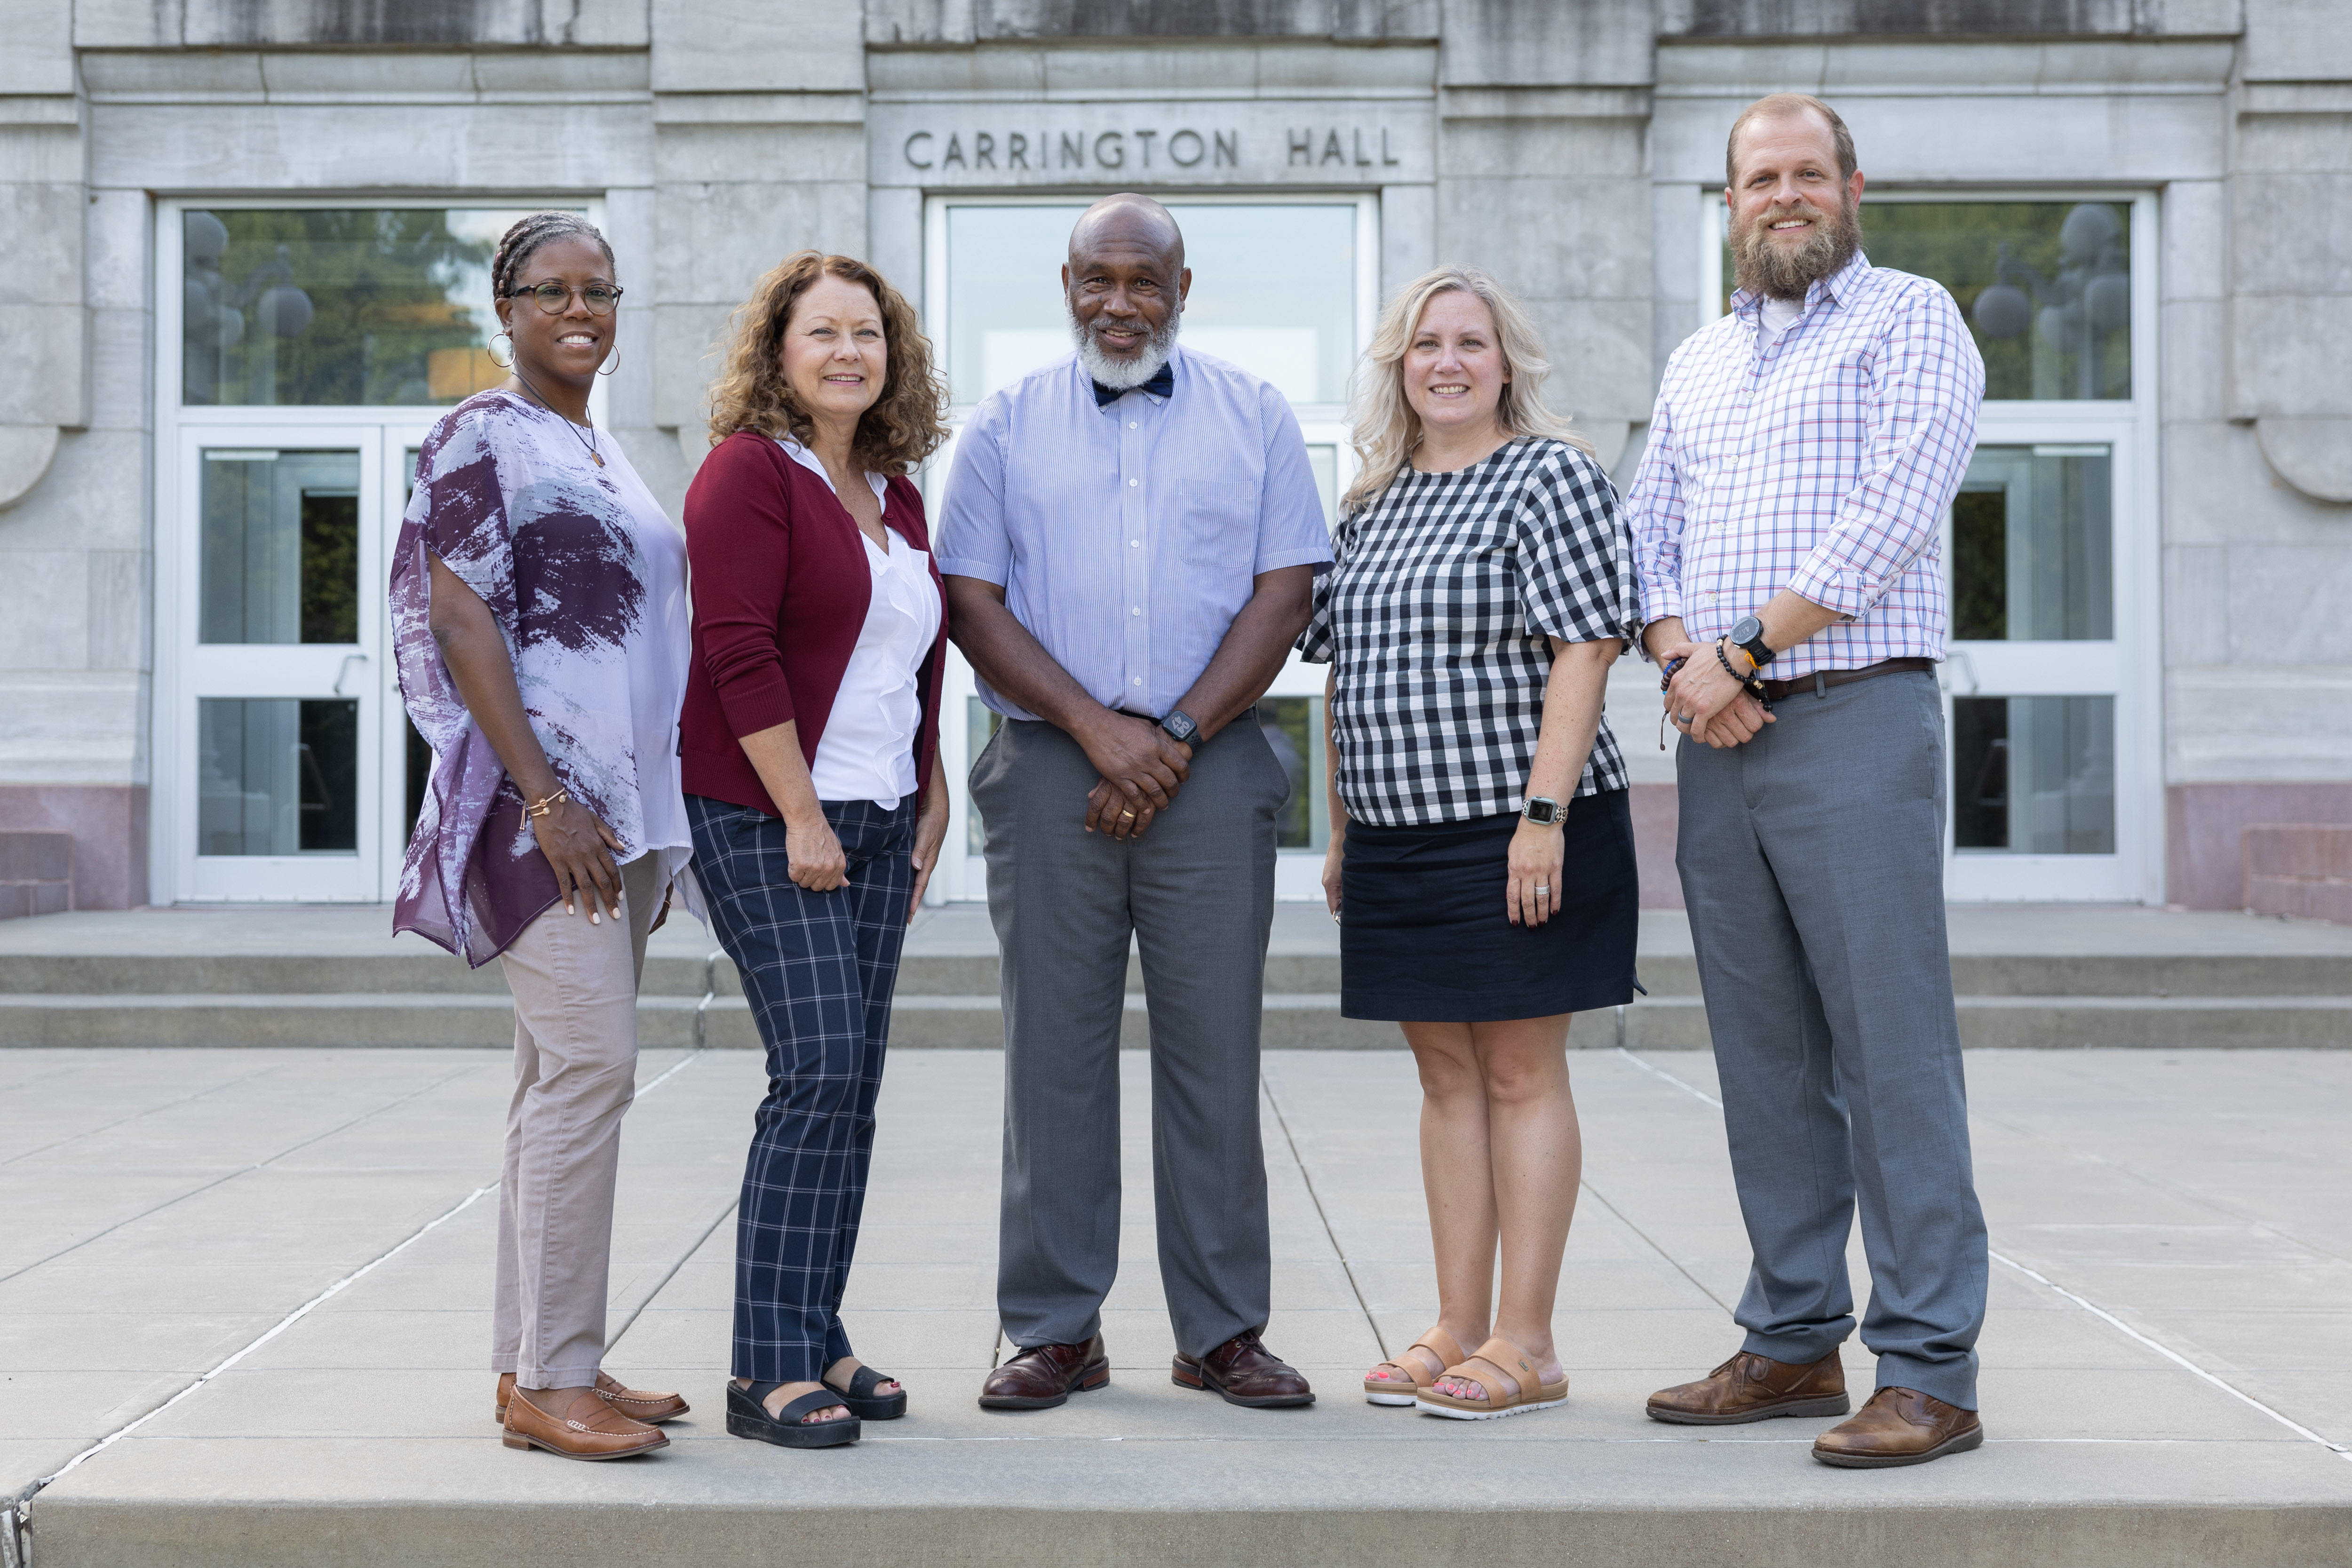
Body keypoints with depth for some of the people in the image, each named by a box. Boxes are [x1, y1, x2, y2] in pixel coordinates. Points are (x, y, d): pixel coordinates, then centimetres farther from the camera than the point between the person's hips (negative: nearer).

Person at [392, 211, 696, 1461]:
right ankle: (551, 1375, -8)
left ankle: (535, 1365, 14)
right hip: (547, 798, -9)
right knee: (589, 1063, -13)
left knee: (566, 1076, 9)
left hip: (626, 802, 9)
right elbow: (461, 617, -13)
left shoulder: (603, 452, 20)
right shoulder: (482, 435, -5)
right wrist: (545, 797, -19)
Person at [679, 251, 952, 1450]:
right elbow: (739, 654, -15)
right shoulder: (749, 473, -7)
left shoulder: (896, 495, 16)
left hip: (876, 821, 8)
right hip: (765, 816, -8)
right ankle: (768, 1371, -8)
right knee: (817, 1068, -14)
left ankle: (817, 1340, 14)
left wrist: (931, 798, 16)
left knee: (855, 1079, 6)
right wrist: (800, 817, -17)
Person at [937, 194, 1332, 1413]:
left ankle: (1223, 1331, 9)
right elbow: (971, 601, 3)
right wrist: (1096, 728, -9)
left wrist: (1179, 736, -8)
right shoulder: (1007, 425, 10)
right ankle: (1054, 1330, 9)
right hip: (1049, 769, 0)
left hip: (1211, 771, 0)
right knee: (1054, 1048, 1)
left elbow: (1284, 592, 3)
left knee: (1214, 1048, 1)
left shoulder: (1253, 417, 10)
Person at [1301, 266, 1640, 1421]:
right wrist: (1343, 832, 14)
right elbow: (1341, 673, 18)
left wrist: (1543, 813, -19)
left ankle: (1526, 1346, 4)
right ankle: (1457, 1330, 16)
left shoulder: (1550, 474, -5)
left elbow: (1584, 651, -13)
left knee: (1521, 1076, -1)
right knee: (1446, 1078, 10)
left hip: (1514, 831, -6)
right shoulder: (1373, 502, 15)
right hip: (1397, 839, 7)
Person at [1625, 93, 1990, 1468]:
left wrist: (1746, 655, -11)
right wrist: (1681, 660, -3)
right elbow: (1647, 536, 17)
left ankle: (1930, 1372, -5)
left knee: (1891, 1053, -8)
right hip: (1718, 739, 7)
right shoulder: (1699, 362, 22)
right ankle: (1796, 1342, 17)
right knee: (1765, 1057, 9)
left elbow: (1891, 517, -11)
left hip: (1854, 721, -6)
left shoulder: (1912, 320, 2)